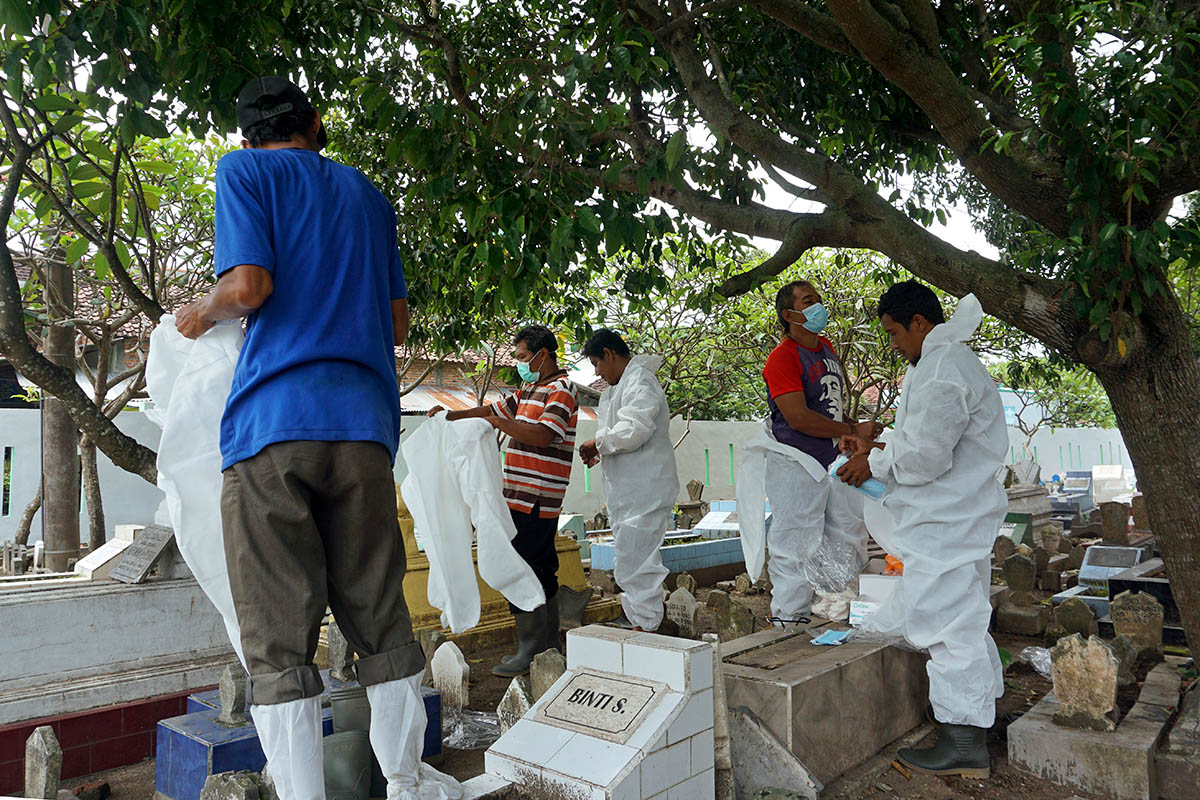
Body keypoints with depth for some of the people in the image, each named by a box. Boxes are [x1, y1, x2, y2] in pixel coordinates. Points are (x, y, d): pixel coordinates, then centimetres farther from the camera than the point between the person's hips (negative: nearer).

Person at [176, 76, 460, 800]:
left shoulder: (244, 170, 9)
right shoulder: (367, 193, 22)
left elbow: (248, 285, -8)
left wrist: (203, 314, 12)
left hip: (271, 422, -4)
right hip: (362, 423, 4)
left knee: (278, 640, 1)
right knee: (380, 619, 12)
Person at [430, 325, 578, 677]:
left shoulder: (560, 390, -9)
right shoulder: (530, 390, 20)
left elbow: (542, 434, -22)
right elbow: (494, 409, 24)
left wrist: (497, 423, -17)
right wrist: (452, 416, 13)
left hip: (535, 501, -9)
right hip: (524, 499, 9)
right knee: (542, 571, 13)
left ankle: (529, 653, 0)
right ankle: (549, 646, 23)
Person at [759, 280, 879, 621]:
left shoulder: (827, 348, 12)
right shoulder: (782, 357, -15)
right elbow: (798, 418, -22)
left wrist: (859, 433, 12)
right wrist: (853, 431, -15)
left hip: (834, 461, 9)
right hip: (796, 465, -9)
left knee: (849, 537, 18)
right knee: (796, 547, -2)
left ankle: (833, 600, 36)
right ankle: (789, 623, 11)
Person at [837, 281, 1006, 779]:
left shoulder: (942, 371, -19)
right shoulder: (948, 362, 17)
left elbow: (927, 455, -23)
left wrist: (875, 463, -8)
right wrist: (876, 451, 13)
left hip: (945, 523, -11)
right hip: (952, 518, 11)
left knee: (947, 616, -5)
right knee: (961, 616, 17)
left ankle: (964, 742, 4)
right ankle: (977, 715, 30)